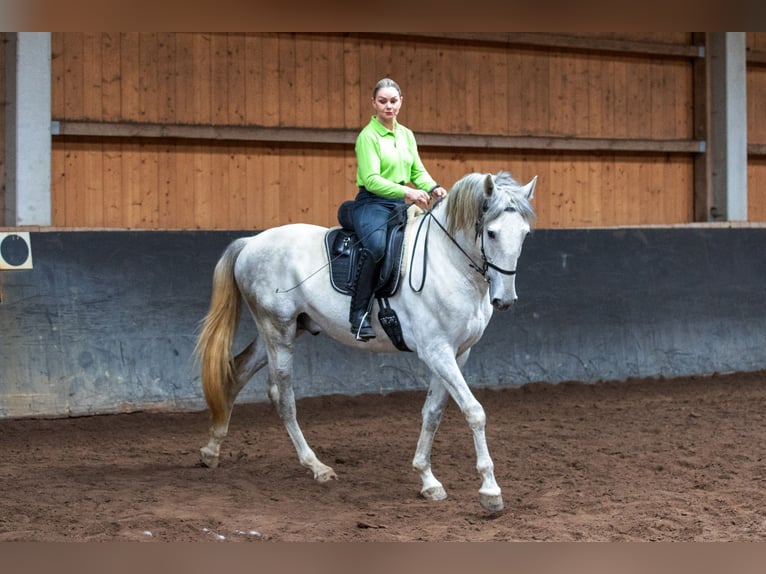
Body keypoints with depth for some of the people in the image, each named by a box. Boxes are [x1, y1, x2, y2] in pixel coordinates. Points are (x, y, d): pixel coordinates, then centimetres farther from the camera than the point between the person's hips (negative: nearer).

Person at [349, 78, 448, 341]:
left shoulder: (407, 135, 15)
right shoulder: (368, 136, -7)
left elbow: (418, 171, 16)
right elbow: (371, 180, -17)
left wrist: (433, 188, -7)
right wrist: (406, 192, -30)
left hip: (400, 205, 7)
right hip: (372, 203, -7)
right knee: (377, 245, -37)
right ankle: (359, 313, -29)